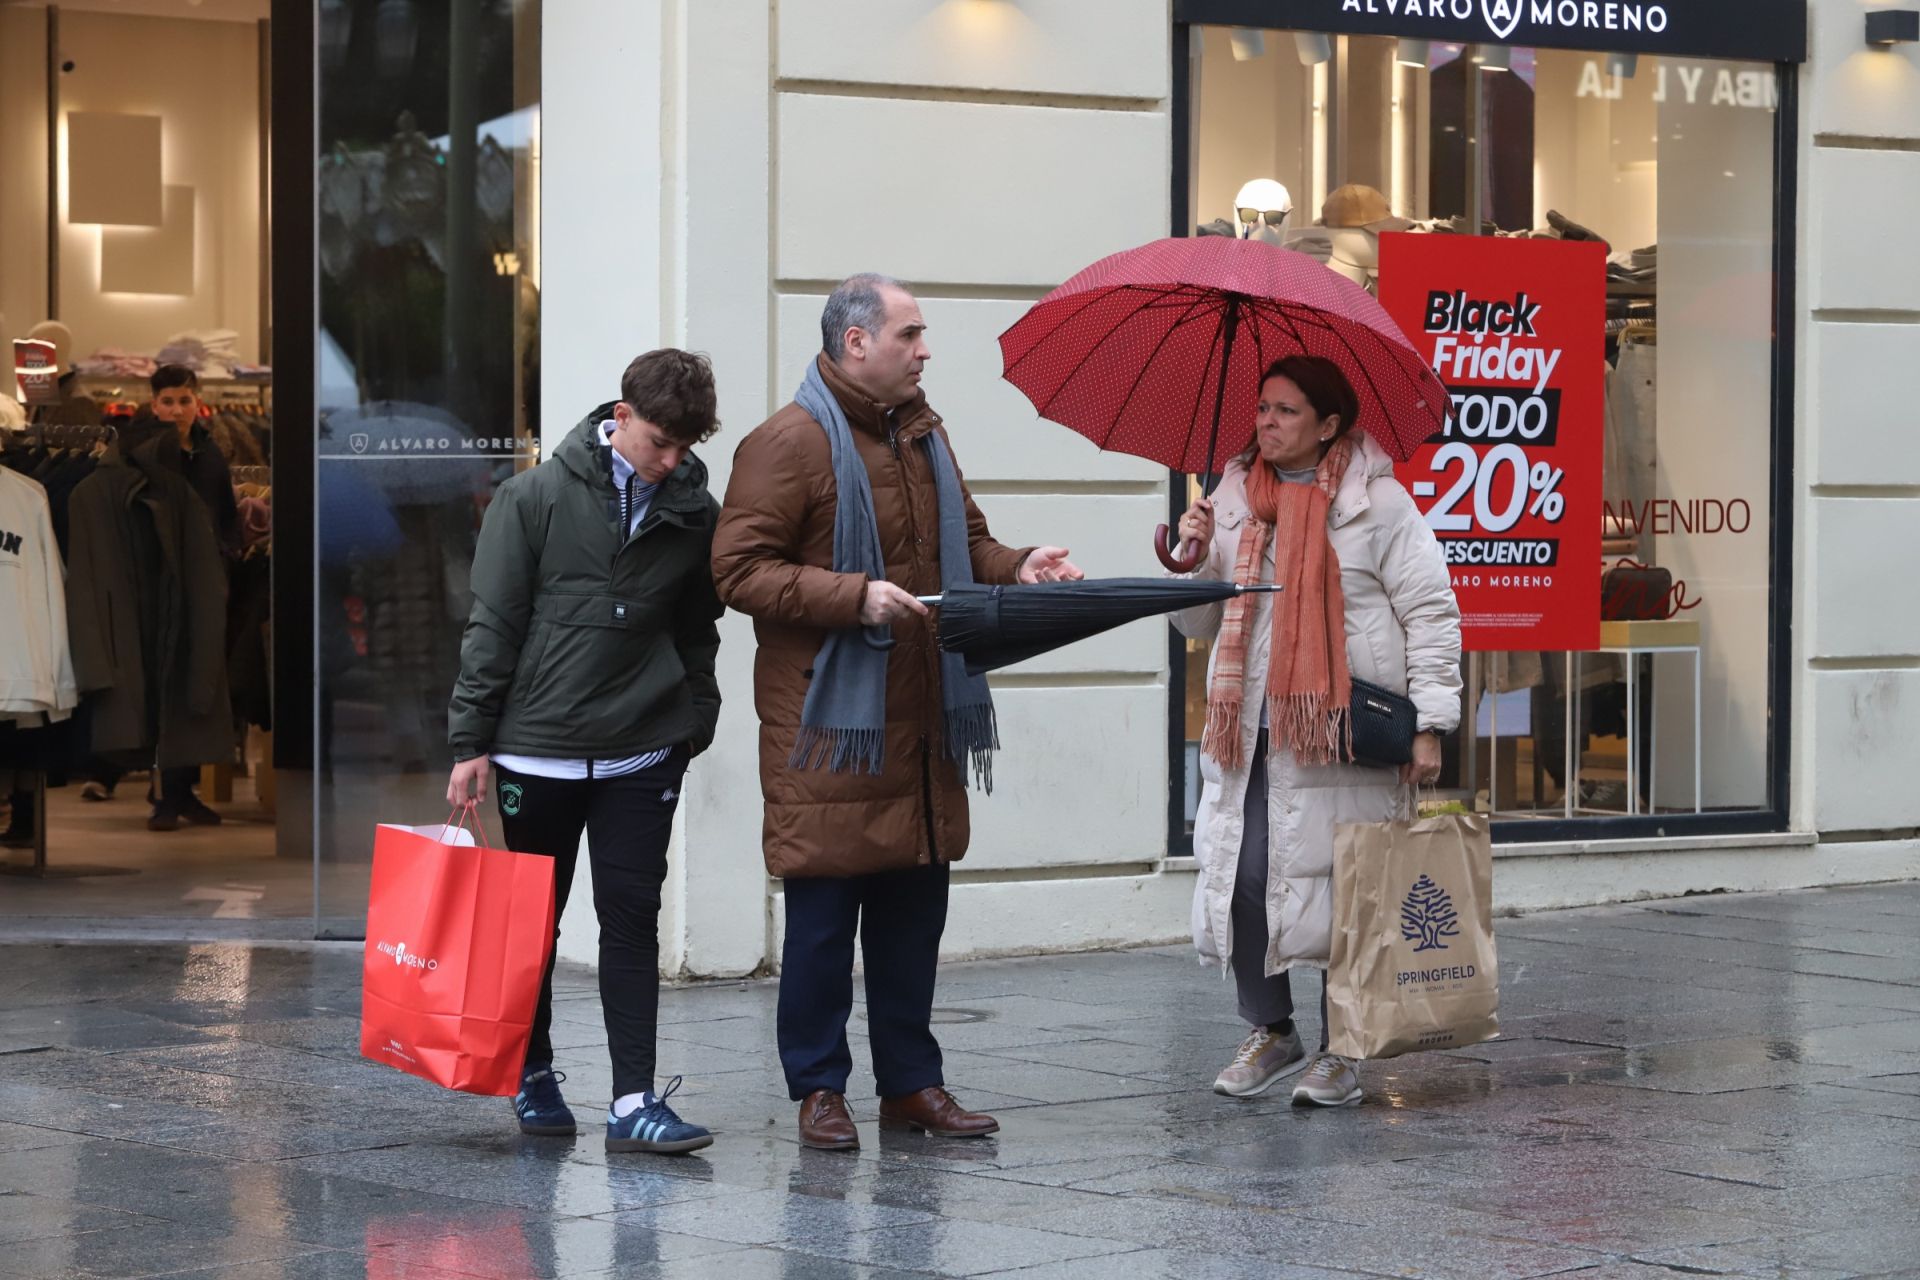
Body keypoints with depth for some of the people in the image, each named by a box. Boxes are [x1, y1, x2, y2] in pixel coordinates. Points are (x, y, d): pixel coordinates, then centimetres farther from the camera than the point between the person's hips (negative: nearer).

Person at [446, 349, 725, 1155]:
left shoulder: (695, 515, 2)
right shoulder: (537, 498, -7)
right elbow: (492, 627, -5)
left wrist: (695, 724, 9)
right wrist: (470, 742, -5)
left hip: (642, 756, 2)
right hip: (536, 749, -2)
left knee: (632, 921, -4)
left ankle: (634, 1101, -5)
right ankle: (533, 1075, 26)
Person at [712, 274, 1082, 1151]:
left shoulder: (924, 434, 15)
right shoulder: (789, 443, -10)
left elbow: (963, 542, 25)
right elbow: (740, 570, -15)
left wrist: (1016, 568, 3)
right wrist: (856, 597, -22)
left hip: (921, 718, 7)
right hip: (828, 718, -7)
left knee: (914, 908, 11)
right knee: (823, 913, -1)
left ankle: (911, 1081, 20)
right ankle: (819, 1088, 9)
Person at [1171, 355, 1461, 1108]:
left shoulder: (1377, 504, -1)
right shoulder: (1233, 502, 14)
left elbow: (1432, 614, -2)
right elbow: (1199, 623, 19)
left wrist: (1430, 724, -8)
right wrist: (1195, 558, -1)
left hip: (1346, 731, -4)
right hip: (1248, 729, 4)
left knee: (1343, 888, -2)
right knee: (1241, 878, -1)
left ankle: (1343, 1052, 11)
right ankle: (1270, 1031, 17)